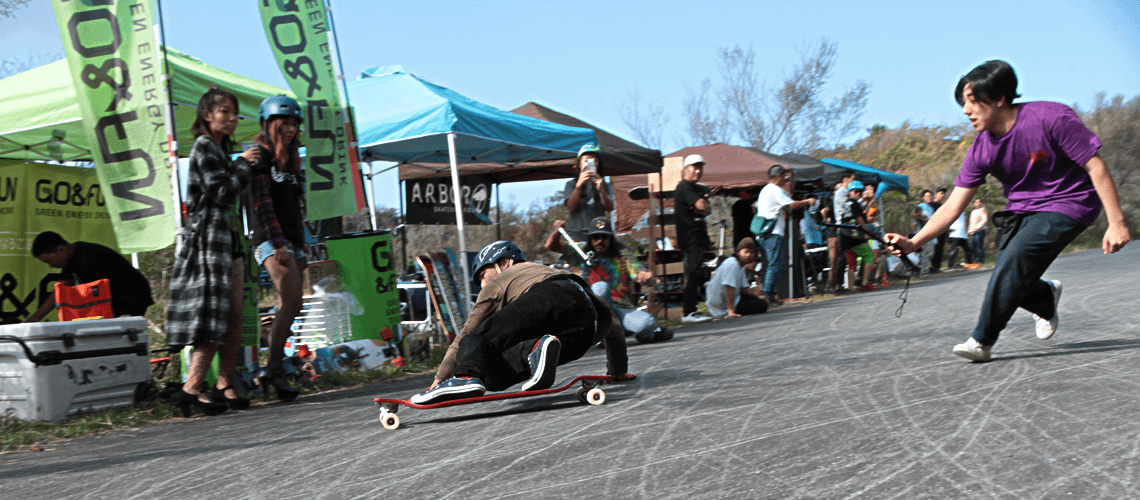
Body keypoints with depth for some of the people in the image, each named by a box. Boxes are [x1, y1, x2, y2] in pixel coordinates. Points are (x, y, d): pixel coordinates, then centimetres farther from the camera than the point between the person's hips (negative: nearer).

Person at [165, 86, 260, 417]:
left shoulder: (221, 148, 21)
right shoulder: (204, 147, -9)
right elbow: (222, 193, -16)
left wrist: (246, 168, 13)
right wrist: (243, 164, -6)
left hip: (226, 235, 10)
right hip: (208, 235, -9)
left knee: (234, 315, 5)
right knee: (213, 313, -13)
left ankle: (225, 383, 9)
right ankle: (192, 387, -13)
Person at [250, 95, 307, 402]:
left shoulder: (289, 161, 21)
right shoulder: (260, 157, -4)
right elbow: (263, 204, -13)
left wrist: (301, 245, 18)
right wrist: (278, 243, -20)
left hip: (292, 241, 8)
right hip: (272, 241, -8)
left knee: (289, 306, 4)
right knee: (291, 301, -17)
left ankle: (271, 371, 8)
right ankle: (274, 370, -13)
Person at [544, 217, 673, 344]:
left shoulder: (622, 256, 1)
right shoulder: (584, 251, 7)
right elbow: (551, 246, 7)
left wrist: (647, 278, -37)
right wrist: (557, 231, -14)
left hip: (622, 309, 0)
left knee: (648, 323, -30)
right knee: (601, 286, -32)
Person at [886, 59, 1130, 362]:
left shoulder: (1050, 118, -23)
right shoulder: (982, 149, -8)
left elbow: (1096, 167, -18)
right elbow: (953, 206, -9)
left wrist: (1116, 223, -20)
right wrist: (913, 243, -22)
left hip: (1068, 204, -6)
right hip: (1022, 210, 6)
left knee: (1016, 256, -25)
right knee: (1010, 282, -7)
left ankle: (982, 341, -12)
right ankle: (1047, 298, 31)